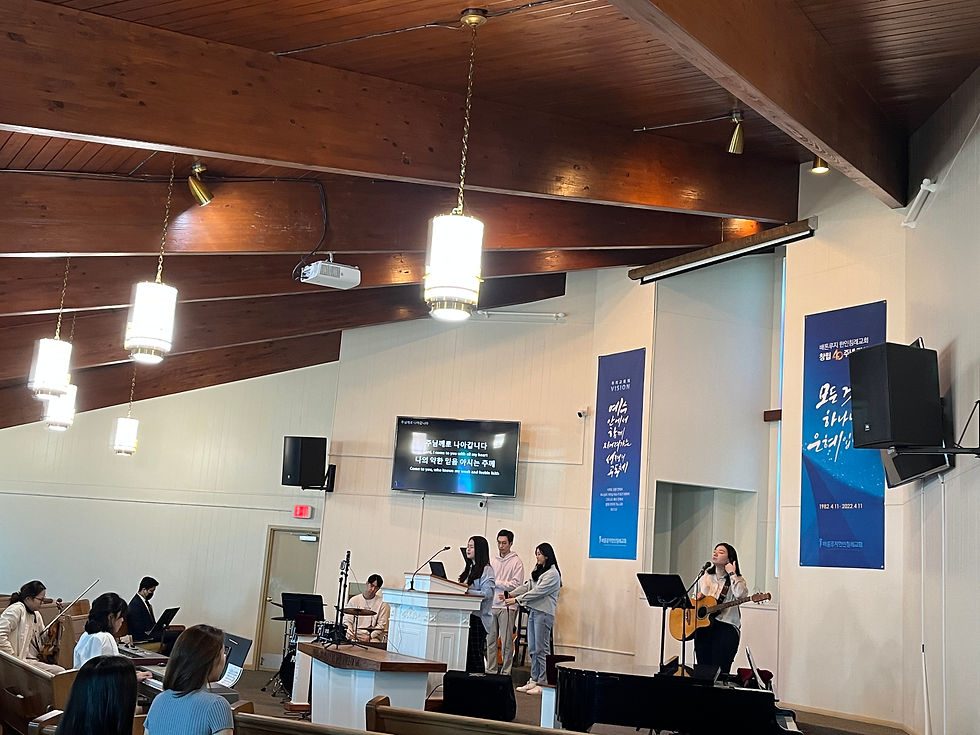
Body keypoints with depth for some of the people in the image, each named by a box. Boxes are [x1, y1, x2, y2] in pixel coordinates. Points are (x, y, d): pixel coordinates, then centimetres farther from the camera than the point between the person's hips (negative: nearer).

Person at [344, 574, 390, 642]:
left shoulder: (382, 603, 2)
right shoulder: (354, 600, 9)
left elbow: (381, 625, -1)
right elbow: (347, 621, 7)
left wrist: (369, 637, -13)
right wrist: (351, 635, -9)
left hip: (373, 637, -1)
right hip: (355, 636, 1)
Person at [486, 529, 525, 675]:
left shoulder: (516, 562, -1)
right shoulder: (492, 560, 14)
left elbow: (516, 585, -9)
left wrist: (495, 582, -11)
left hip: (507, 606, -5)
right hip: (491, 605, 5)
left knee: (507, 641, -2)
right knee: (490, 640, 7)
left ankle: (506, 672, 3)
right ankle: (490, 671, 14)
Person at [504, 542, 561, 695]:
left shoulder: (553, 574, -11)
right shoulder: (537, 570, 18)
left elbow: (537, 592, -17)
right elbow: (527, 586, 14)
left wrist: (517, 600, -17)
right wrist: (510, 594, 1)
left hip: (544, 613, -9)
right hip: (533, 611, 9)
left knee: (541, 649, -6)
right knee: (532, 649, 10)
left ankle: (543, 682, -2)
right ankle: (534, 680, 16)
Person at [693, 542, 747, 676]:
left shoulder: (738, 580, 4)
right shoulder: (704, 578, 18)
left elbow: (741, 594, -20)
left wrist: (732, 574, -12)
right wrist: (697, 597, 8)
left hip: (726, 626, -4)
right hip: (703, 626, 4)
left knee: (720, 670, -15)